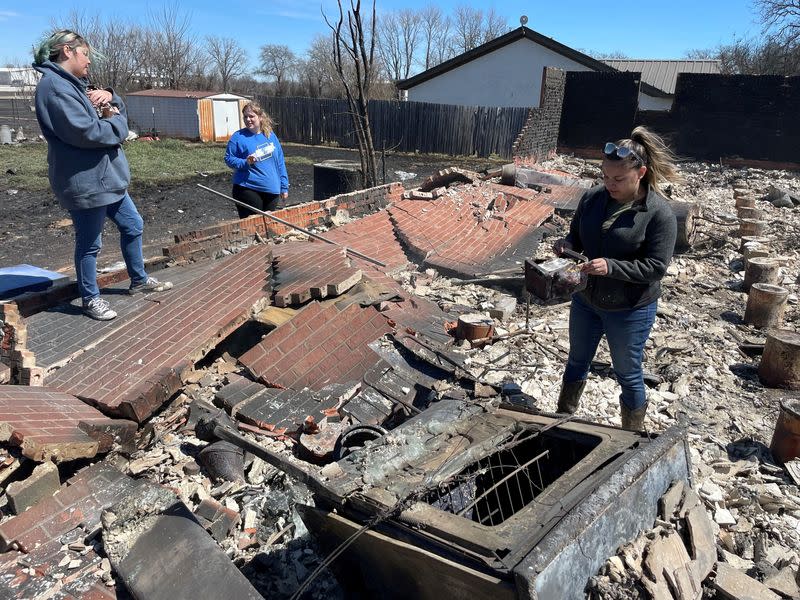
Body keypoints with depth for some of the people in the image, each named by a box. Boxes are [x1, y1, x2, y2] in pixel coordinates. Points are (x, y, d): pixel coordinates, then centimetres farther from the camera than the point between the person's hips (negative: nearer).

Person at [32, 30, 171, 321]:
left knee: (133, 225, 18)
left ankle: (139, 279, 35)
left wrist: (108, 96, -2)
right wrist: (116, 120, -8)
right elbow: (86, 132, -25)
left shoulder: (72, 84, 16)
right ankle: (91, 298, 18)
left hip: (107, 177, 10)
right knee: (90, 243, 3)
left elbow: (117, 110, 20)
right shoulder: (54, 86, -15)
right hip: (85, 182, -10)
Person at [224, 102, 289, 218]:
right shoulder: (238, 137, -4)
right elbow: (229, 159, -1)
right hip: (248, 190, -4)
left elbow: (280, 163, 11)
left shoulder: (270, 135, 9)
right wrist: (245, 163, -20)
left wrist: (284, 186, 9)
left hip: (272, 191, 4)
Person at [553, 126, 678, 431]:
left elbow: (656, 267, -20)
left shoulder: (659, 213, -19)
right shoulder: (592, 198, -5)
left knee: (628, 375, 12)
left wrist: (611, 267, -33)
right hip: (585, 300, 5)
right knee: (577, 362, 22)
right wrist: (567, 243, -15)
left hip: (630, 310, -5)